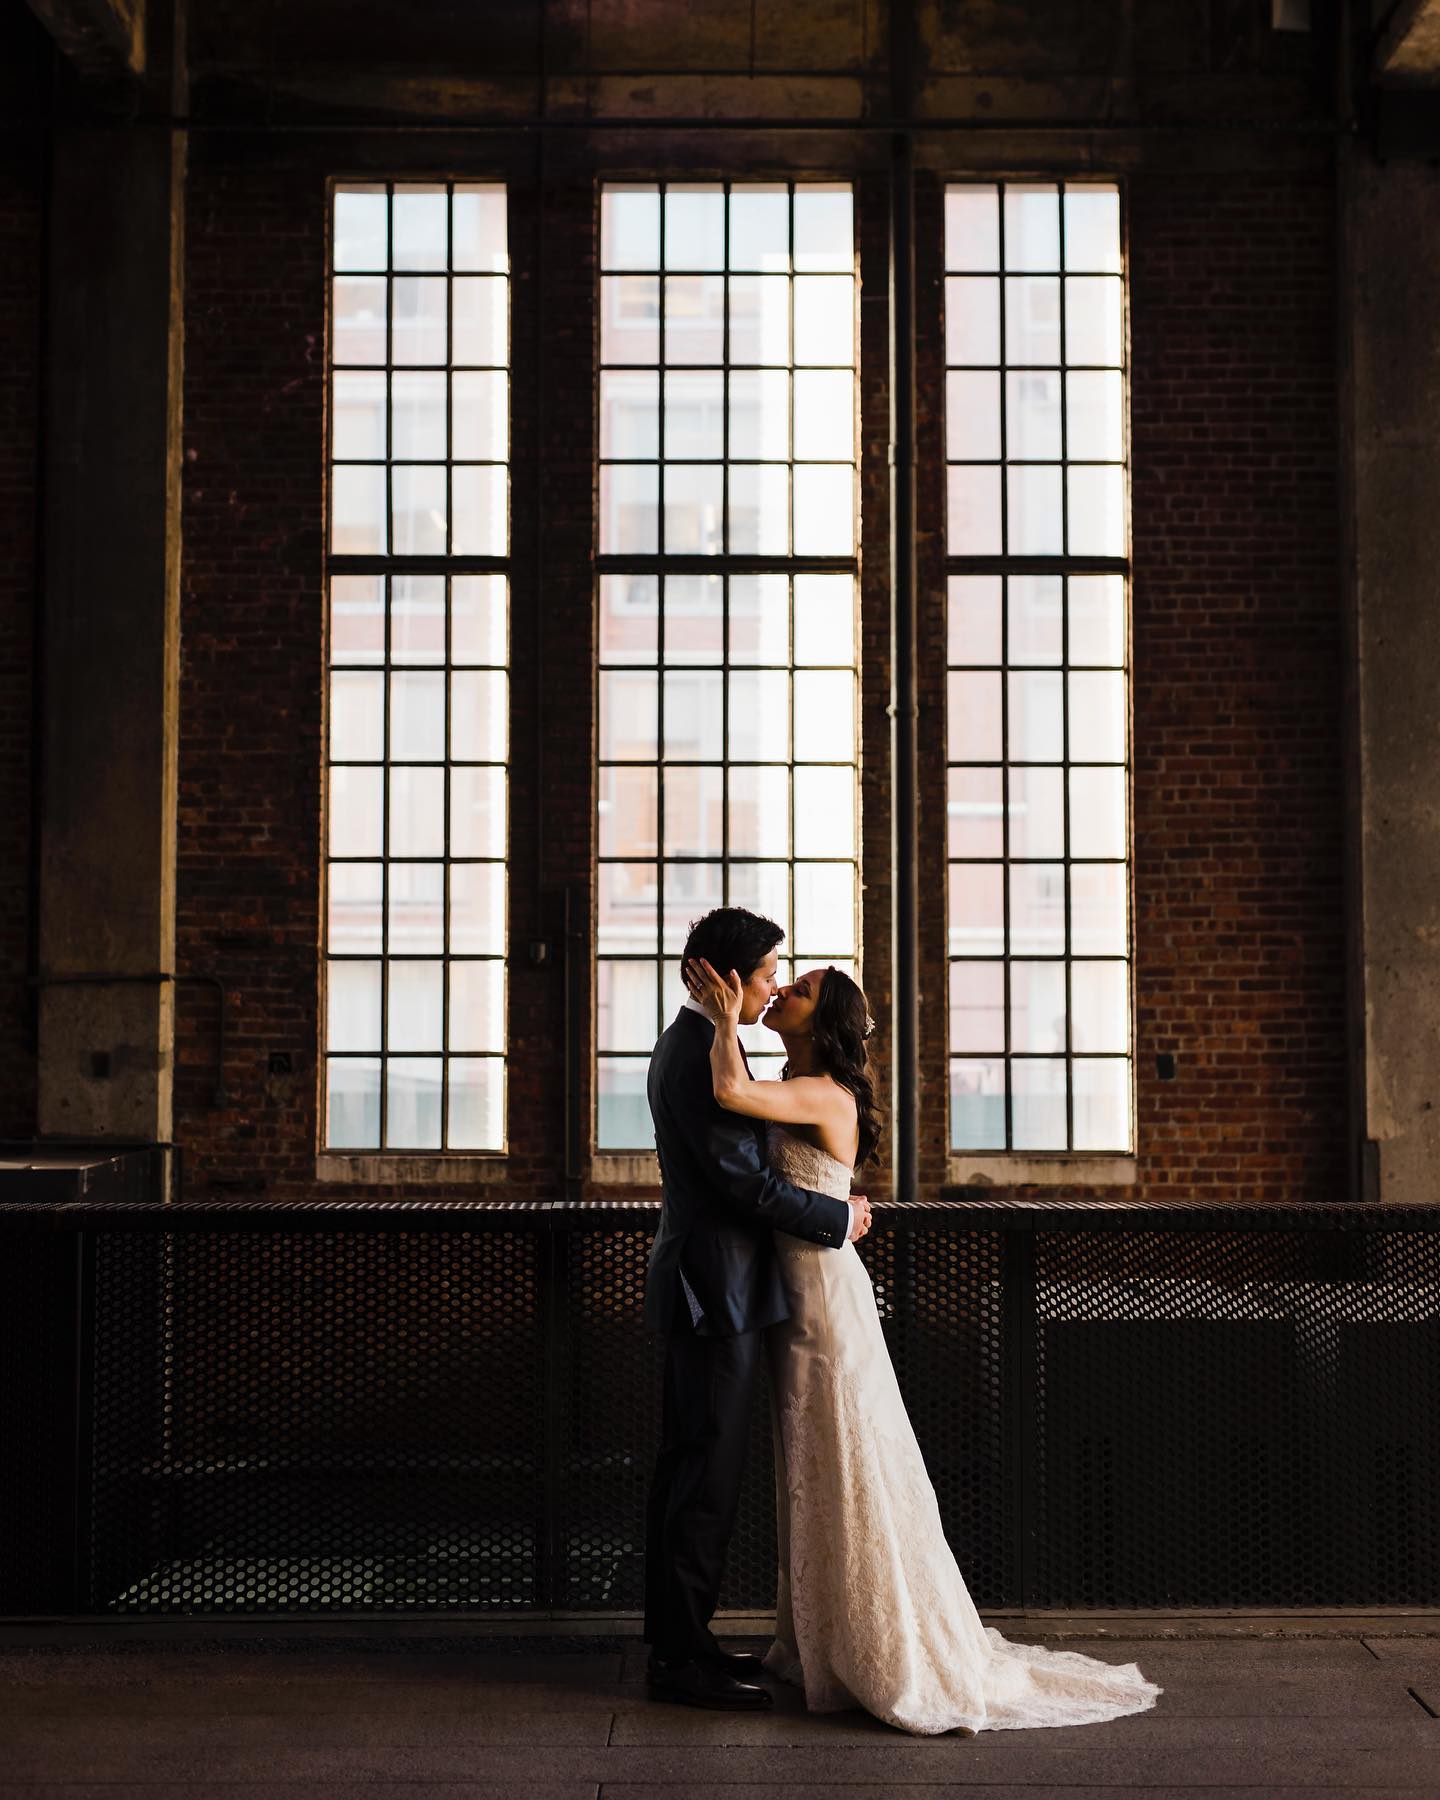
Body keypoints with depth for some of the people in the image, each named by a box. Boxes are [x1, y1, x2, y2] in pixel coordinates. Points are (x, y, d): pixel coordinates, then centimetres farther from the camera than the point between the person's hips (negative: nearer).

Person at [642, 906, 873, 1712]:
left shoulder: (688, 1042, 15)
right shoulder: (702, 1053, -18)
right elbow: (744, 1179, -21)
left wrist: (836, 1198, 13)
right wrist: (840, 1217, -10)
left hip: (700, 1288, 11)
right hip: (718, 1290, -11)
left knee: (687, 1470, 14)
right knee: (711, 1475, -5)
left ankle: (676, 1639, 22)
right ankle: (685, 1658, 1)